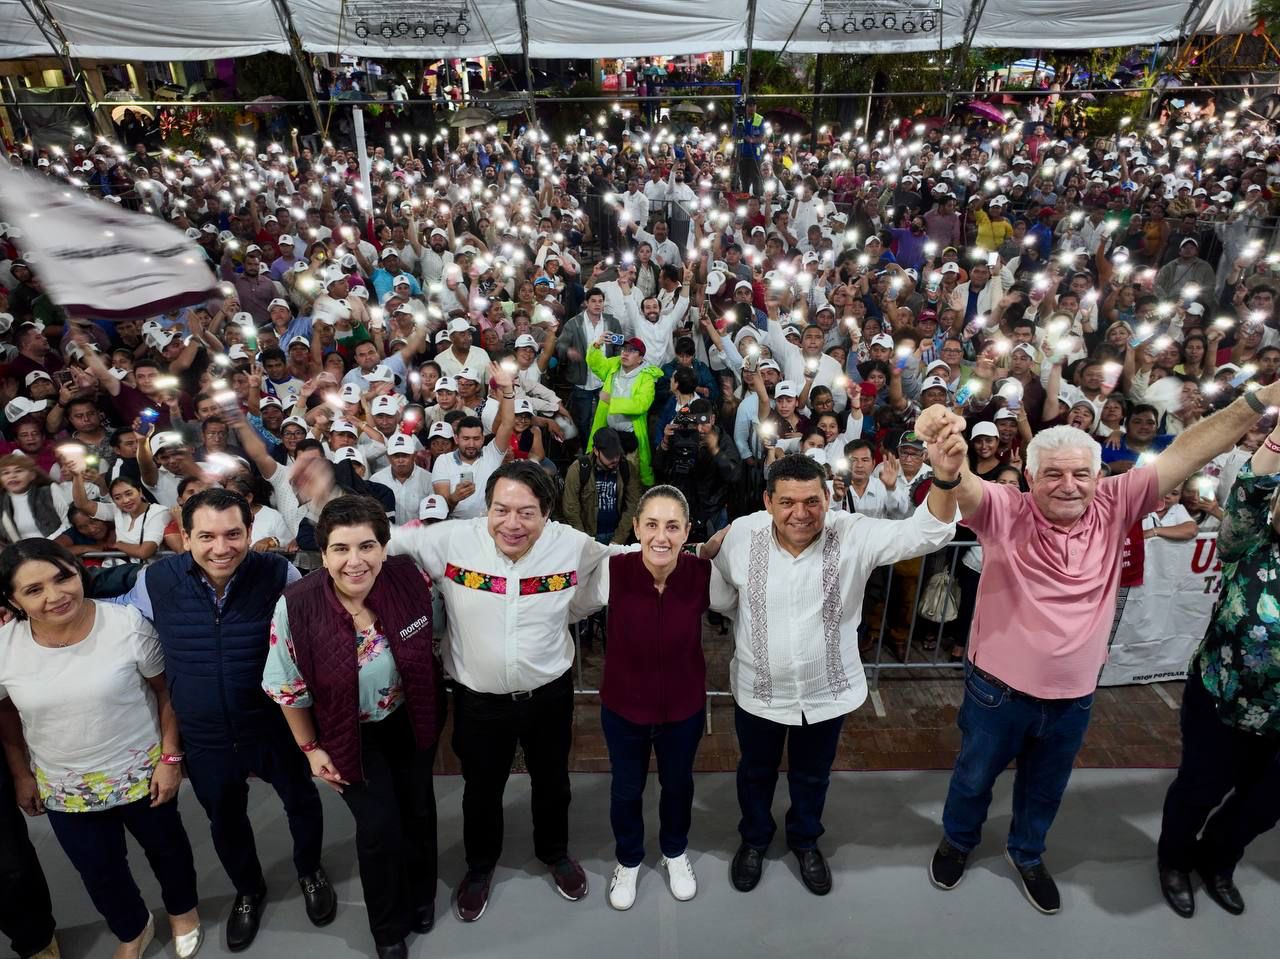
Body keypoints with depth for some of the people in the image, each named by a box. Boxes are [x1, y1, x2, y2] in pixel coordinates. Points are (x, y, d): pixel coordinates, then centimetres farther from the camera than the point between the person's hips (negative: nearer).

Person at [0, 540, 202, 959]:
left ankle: (182, 910, 53)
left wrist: (171, 757, -12)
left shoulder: (128, 624, -24)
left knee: (165, 846, 22)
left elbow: (165, 691, -12)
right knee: (99, 871, 22)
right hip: (65, 789, 2)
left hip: (142, 772, -2)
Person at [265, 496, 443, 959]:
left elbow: (430, 640, -3)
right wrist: (311, 749, -4)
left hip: (410, 720, 2)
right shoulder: (296, 607, -28)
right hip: (351, 731, -2)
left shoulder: (409, 578, -23)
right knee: (379, 826, 1)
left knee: (418, 810, 19)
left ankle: (421, 896, 51)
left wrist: (433, 707, 6)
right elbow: (288, 688, -11)